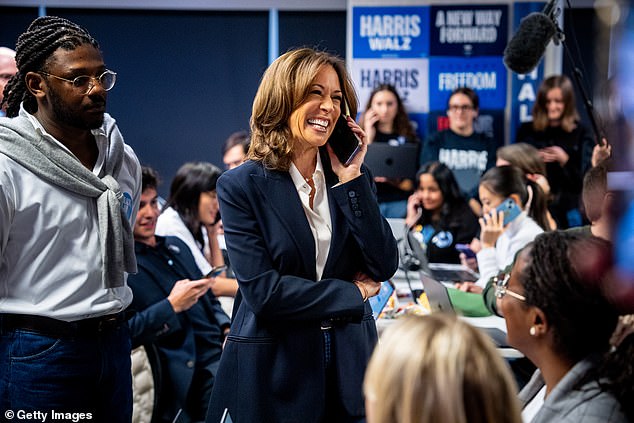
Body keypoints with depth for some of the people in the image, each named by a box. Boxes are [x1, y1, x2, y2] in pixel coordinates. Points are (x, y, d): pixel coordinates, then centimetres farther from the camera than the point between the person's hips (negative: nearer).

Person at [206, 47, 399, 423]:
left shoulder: (354, 176, 5)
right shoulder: (241, 186, -7)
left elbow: (384, 268, -5)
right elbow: (262, 290, -15)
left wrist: (351, 179, -10)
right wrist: (351, 294, -8)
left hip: (348, 362, 4)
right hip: (275, 367, -4)